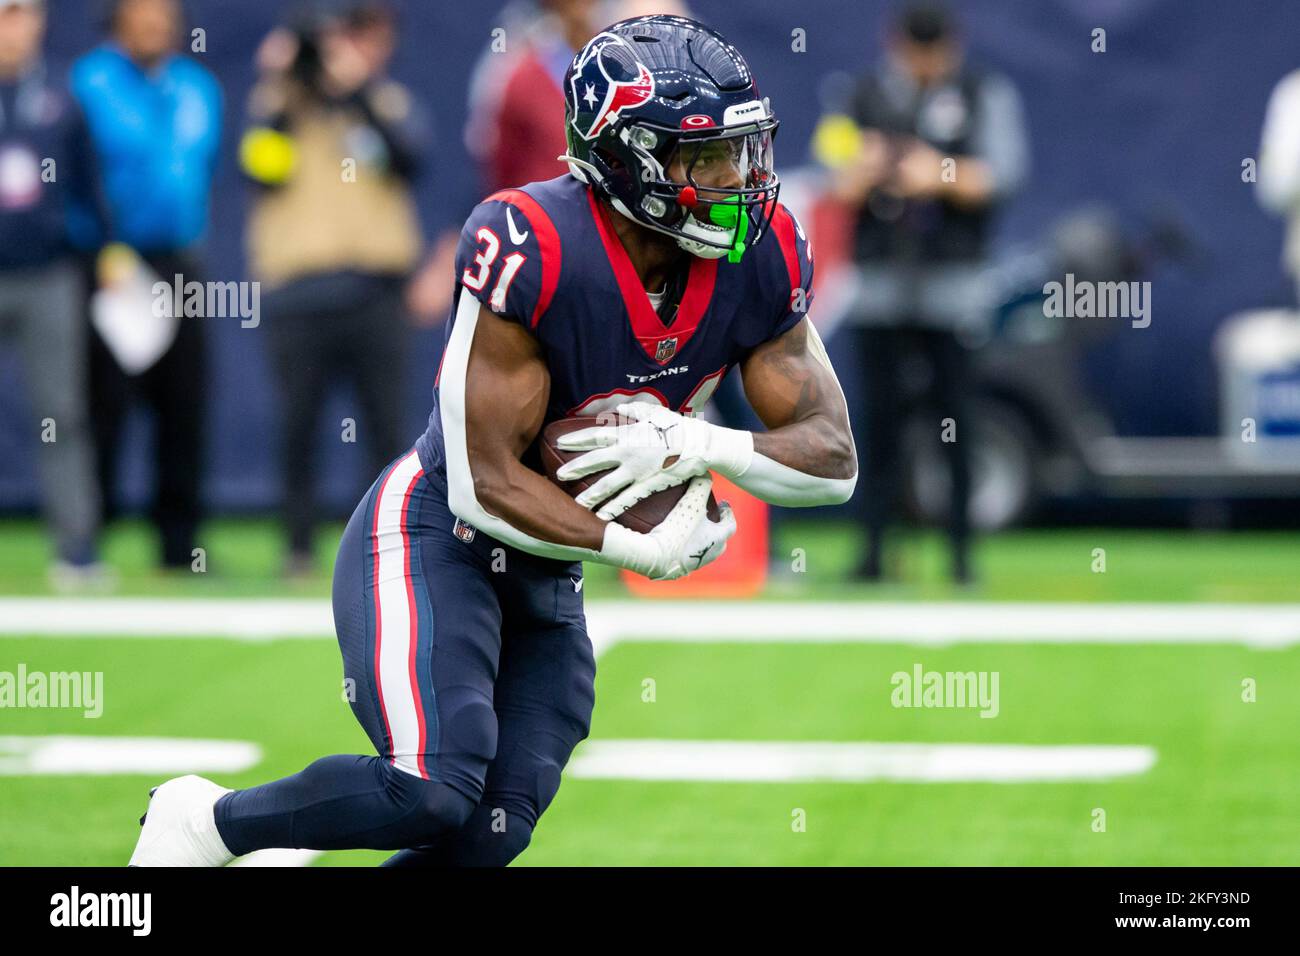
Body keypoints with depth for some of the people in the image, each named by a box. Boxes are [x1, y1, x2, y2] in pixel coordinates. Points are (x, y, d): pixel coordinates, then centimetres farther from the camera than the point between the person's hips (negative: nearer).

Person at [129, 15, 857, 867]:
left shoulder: (761, 260, -8)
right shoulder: (536, 251, -27)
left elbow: (834, 460, -5)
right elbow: (485, 484, -23)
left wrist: (701, 445, -23)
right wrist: (642, 551, -23)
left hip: (543, 579, 7)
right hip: (430, 540, -7)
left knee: (489, 835, -4)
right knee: (434, 789, -26)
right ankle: (205, 823, -1)